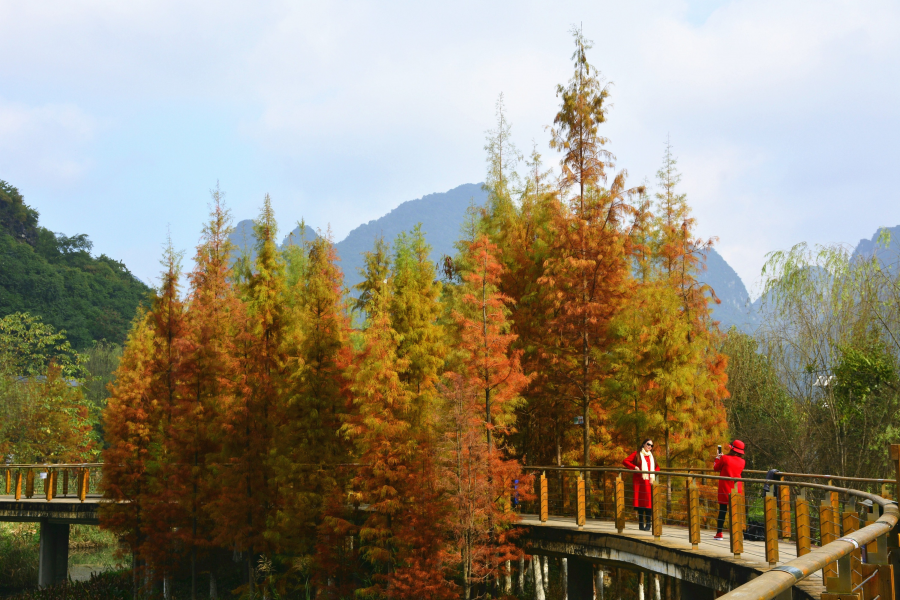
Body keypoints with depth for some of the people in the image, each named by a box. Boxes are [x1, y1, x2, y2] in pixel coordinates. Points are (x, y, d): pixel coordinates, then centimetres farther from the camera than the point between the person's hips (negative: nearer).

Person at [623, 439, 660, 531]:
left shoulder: (651, 456, 17)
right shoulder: (637, 454, 5)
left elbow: (657, 467, 24)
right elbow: (625, 461, 1)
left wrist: (653, 477, 6)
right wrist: (634, 467, -13)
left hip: (648, 481, 3)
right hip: (639, 481, -3)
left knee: (648, 502, -6)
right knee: (640, 501, -3)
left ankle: (648, 524, -2)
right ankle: (641, 524, 2)